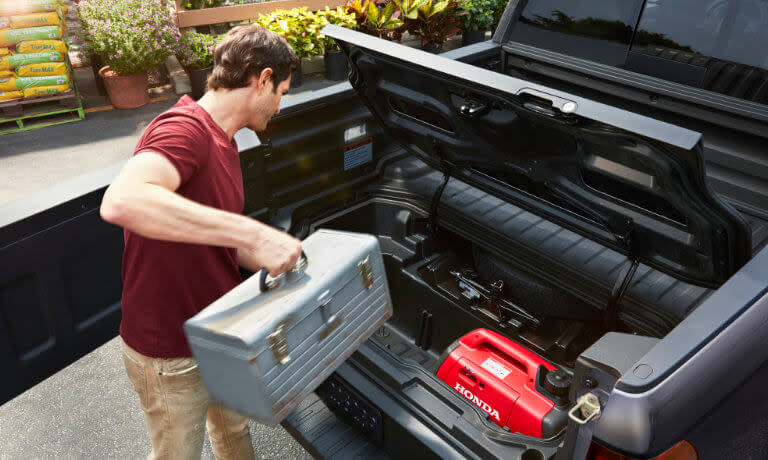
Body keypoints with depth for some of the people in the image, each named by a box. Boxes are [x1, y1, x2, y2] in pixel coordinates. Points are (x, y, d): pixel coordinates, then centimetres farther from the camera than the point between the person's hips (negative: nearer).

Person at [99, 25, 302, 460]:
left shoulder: (222, 144, 6)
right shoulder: (185, 128, -26)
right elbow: (122, 201, -47)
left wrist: (289, 262, 9)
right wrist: (253, 233, -47)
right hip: (172, 356, -9)